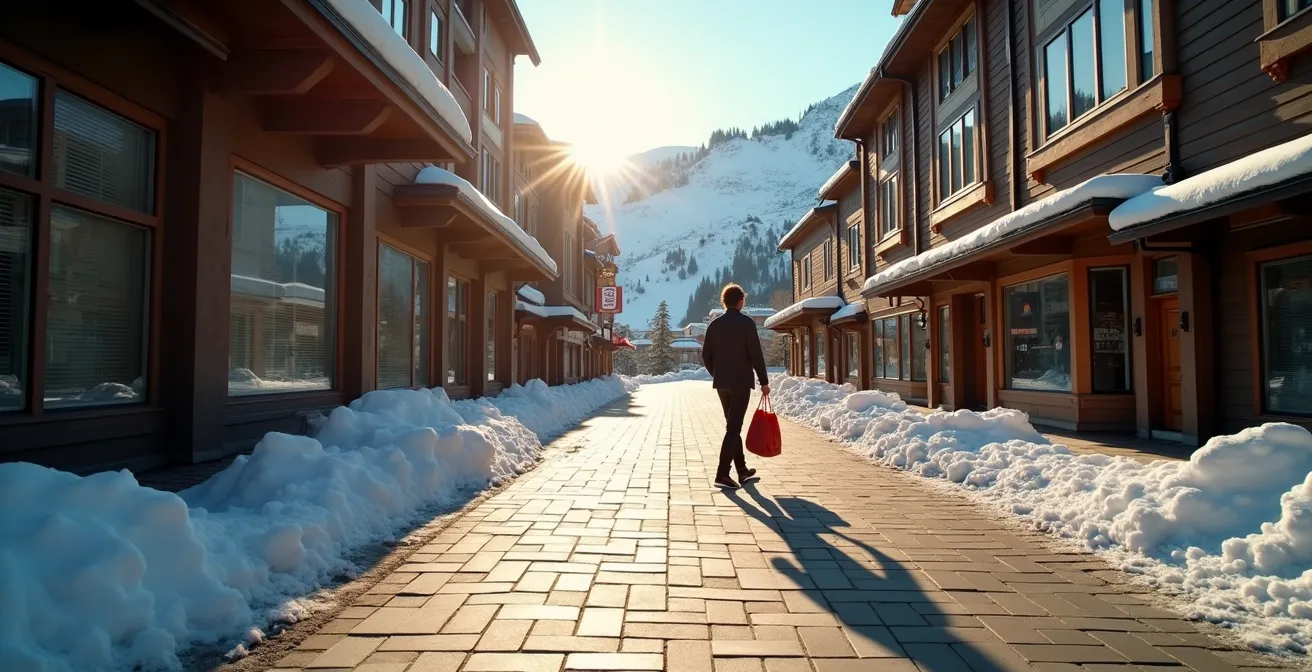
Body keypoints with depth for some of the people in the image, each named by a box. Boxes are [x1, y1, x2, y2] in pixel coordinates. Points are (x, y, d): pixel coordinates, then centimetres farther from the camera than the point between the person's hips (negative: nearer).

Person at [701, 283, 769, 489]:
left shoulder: (714, 324, 5)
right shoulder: (746, 323, -10)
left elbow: (706, 356, 7)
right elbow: (756, 355, -12)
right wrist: (764, 382, -4)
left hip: (721, 383, 6)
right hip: (741, 382, -6)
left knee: (733, 426, 16)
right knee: (733, 428, -4)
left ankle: (742, 470, 25)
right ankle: (722, 474, -9)